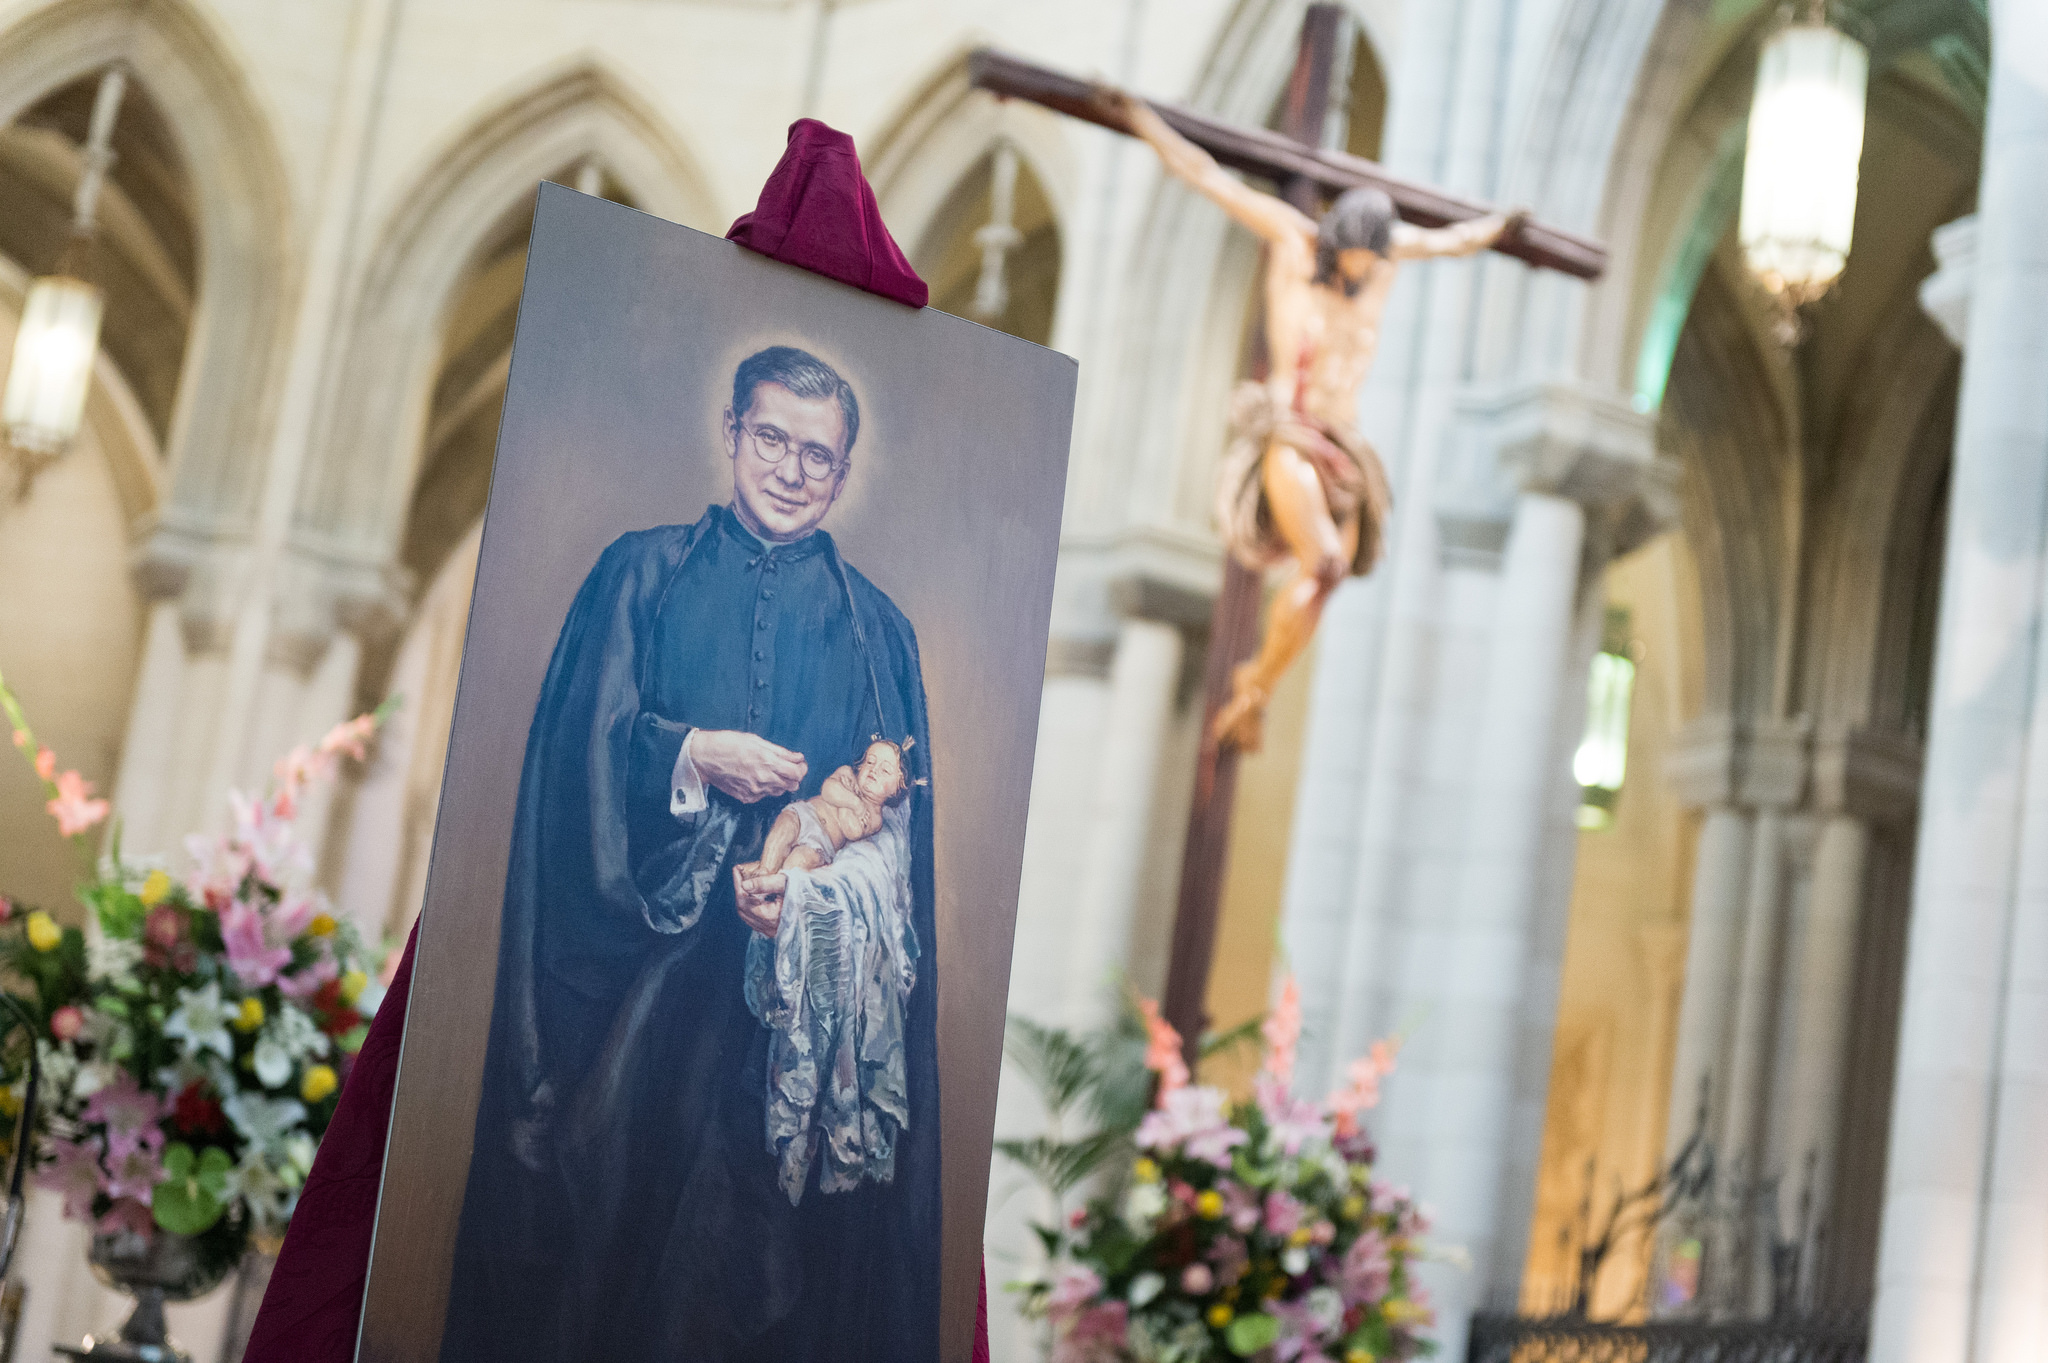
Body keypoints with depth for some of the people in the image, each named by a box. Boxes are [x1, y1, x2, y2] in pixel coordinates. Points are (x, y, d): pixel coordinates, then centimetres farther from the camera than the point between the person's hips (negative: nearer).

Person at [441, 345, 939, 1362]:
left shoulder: (875, 630, 11)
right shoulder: (641, 575, 10)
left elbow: (897, 815, 4)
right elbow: (579, 744, 2)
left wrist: (819, 880, -14)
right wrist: (690, 755, -15)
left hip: (801, 974, 1)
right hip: (641, 951, 0)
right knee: (617, 1181, -4)